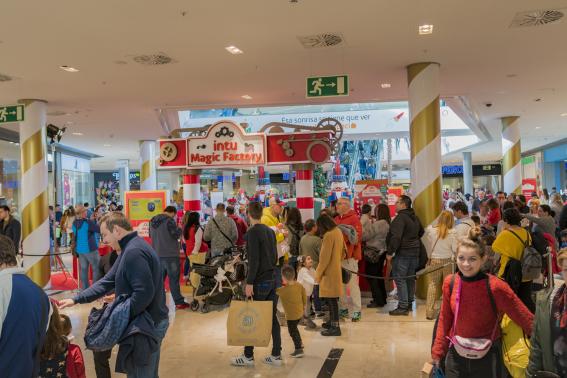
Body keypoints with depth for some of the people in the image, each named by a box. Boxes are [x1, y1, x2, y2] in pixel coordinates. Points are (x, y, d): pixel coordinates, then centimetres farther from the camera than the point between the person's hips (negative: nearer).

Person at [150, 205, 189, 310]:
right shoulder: (169, 220, -15)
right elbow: (176, 235, -15)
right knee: (174, 279, -1)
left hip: (157, 254, 7)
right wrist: (179, 229, 2)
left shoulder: (153, 221, 10)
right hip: (170, 254, -7)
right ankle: (179, 302, 4)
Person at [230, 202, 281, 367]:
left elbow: (254, 260, -18)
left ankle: (248, 356, 9)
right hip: (272, 279, 7)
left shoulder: (252, 232, -12)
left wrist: (249, 282, -17)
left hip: (259, 282, -7)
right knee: (272, 317, 10)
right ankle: (276, 355, 13)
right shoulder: (270, 231, 11)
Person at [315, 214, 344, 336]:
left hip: (329, 272, -9)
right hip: (336, 269, 9)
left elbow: (325, 257, -19)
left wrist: (318, 273, -11)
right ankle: (333, 321, 28)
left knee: (331, 299, -4)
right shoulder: (338, 231, 8)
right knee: (332, 299, 18)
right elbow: (342, 251, 17)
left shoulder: (328, 235, -20)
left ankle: (335, 327, 0)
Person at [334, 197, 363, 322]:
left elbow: (358, 236, -13)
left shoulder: (354, 218, -5)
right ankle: (343, 308, 19)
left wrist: (343, 236, -22)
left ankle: (357, 310, 3)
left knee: (352, 283, -4)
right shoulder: (336, 219, 15)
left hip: (350, 255, -6)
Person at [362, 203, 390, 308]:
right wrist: (369, 223, 5)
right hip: (381, 252, 9)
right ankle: (382, 298, 27)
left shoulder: (378, 224, -21)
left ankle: (378, 300, 1)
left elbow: (364, 236, -19)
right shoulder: (387, 223, 9)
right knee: (378, 275, 18)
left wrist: (365, 222, -7)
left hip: (374, 252, -9)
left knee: (371, 276, -1)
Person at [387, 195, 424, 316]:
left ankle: (403, 307, -5)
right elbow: (421, 232, 28)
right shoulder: (415, 217, 13)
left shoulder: (400, 218, -17)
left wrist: (390, 252, -19)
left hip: (402, 253, -9)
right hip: (415, 252, 9)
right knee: (410, 278, 16)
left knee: (400, 279, -4)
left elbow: (396, 237, -24)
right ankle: (409, 303, 25)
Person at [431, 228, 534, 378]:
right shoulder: (450, 282, -8)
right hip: (455, 355, 3)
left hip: (486, 358, -3)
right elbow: (445, 319, 4)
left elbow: (526, 319, -12)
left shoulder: (495, 287, -20)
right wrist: (438, 351, 7)